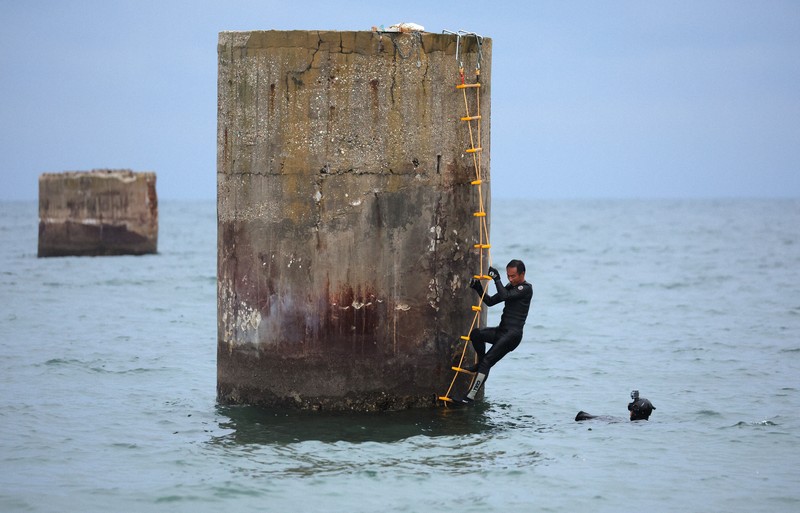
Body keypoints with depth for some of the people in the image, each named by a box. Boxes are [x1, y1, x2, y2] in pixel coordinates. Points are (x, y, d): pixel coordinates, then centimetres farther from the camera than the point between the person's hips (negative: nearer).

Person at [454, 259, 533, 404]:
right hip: (501, 332, 8)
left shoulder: (526, 289, -8)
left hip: (513, 334, -8)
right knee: (476, 334, -16)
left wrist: (497, 279, -10)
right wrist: (478, 288, 5)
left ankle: (470, 397, -15)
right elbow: (490, 301, 19)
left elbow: (505, 296, -22)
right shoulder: (510, 287, 18)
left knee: (486, 363, -15)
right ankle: (480, 363, 6)